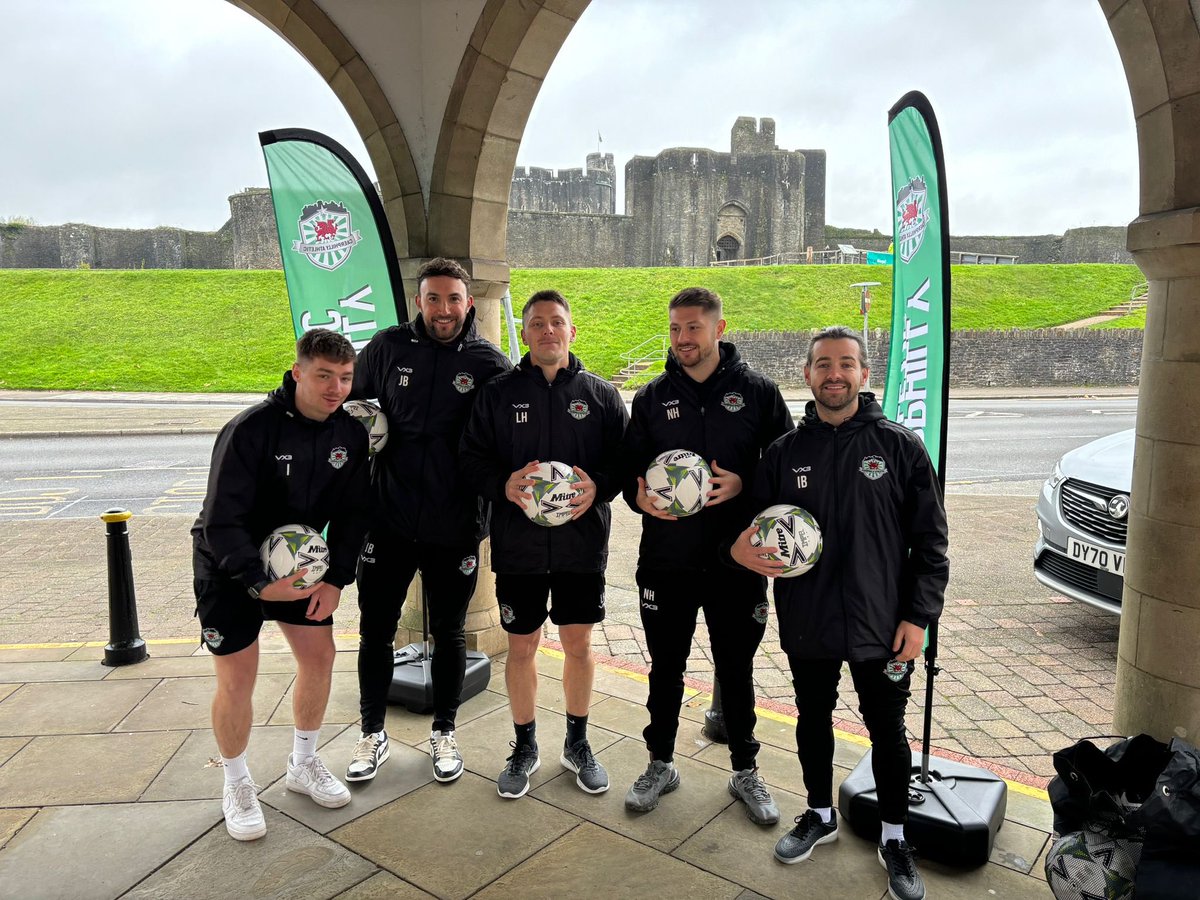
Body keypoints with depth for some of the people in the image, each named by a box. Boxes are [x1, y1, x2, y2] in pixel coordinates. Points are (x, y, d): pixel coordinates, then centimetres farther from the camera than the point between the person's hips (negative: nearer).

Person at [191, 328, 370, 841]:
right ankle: (237, 785, 21)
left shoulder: (349, 433, -9)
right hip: (230, 566, -5)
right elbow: (221, 520, -25)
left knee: (320, 655, 4)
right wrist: (259, 584, -31)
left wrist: (336, 579, -10)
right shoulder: (250, 429, -26)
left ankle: (303, 764, 27)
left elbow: (351, 514, -2)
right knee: (237, 679, -4)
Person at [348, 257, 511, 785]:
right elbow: (347, 400, 15)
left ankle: (444, 731, 34)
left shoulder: (489, 362, -5)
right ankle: (372, 734, 32)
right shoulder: (389, 347, -1)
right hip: (389, 518, 1)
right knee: (375, 630, 11)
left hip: (455, 526, -1)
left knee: (448, 633, 14)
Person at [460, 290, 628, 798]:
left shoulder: (600, 395, 3)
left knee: (579, 643, 11)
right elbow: (471, 458, 1)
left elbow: (625, 458, 3)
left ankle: (577, 742, 32)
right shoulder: (498, 394, 1)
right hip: (517, 544, 0)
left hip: (583, 542, 1)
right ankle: (525, 746, 31)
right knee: (521, 646, 10)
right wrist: (503, 485, -19)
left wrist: (599, 486, -17)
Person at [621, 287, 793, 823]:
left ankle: (745, 771, 34)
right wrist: (640, 497, -13)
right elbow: (629, 467, 8)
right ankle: (661, 764, 35)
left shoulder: (757, 392, -1)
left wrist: (743, 485, -17)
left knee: (736, 669, 13)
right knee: (665, 667, 14)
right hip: (665, 558, 2)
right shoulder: (652, 397, 5)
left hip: (737, 560, -1)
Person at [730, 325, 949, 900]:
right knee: (813, 721, 19)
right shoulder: (785, 452, 1)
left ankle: (894, 838, 35)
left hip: (883, 628, -2)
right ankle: (820, 815, 42)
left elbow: (930, 541, -3)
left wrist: (918, 616, -8)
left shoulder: (900, 447, -5)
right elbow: (753, 523, 8)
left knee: (888, 732, 14)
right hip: (807, 625, 2)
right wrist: (739, 546, -15)